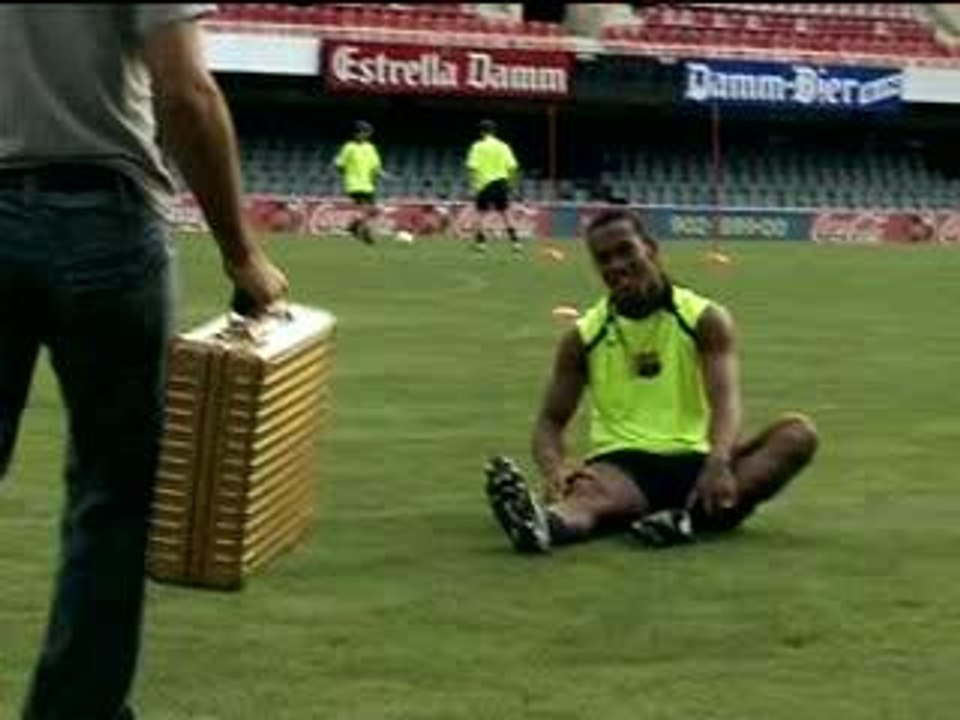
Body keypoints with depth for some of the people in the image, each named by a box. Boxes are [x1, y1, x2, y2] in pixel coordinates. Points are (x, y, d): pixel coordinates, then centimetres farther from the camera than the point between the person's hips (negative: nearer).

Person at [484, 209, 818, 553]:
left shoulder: (705, 319, 3)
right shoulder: (584, 337, 10)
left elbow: (725, 400, -11)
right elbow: (550, 421, 10)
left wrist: (718, 463, -34)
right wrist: (555, 469, -16)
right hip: (621, 463, 0)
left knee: (798, 434, -26)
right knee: (586, 492, -37)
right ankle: (545, 522, -74)